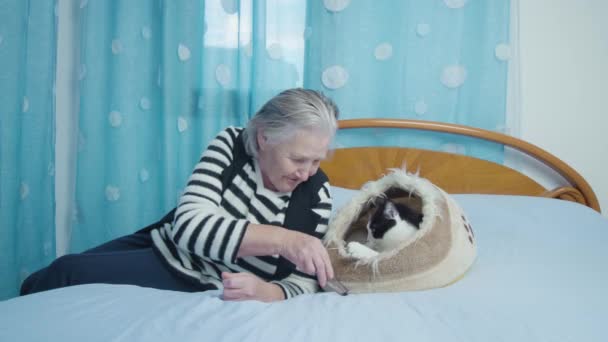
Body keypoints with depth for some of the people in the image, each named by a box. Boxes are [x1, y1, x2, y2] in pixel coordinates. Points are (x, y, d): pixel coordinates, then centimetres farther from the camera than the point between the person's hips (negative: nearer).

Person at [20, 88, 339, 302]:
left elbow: (304, 283, -15)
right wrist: (283, 239, -39)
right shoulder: (230, 145, -16)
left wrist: (265, 291, -40)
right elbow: (189, 224, -28)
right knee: (36, 285, 9)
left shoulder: (316, 194, -18)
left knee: (64, 274, -13)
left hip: (196, 282, -3)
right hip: (163, 241, 4)